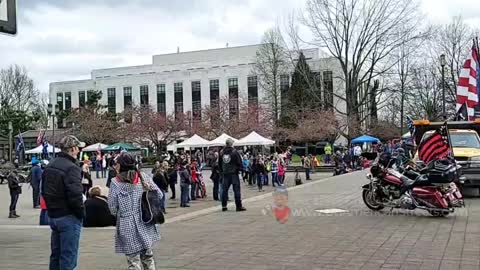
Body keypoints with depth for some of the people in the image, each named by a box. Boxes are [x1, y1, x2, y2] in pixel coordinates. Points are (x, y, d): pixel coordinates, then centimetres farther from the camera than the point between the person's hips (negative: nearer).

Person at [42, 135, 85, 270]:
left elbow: (44, 192, 17)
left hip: (53, 216, 9)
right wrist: (82, 213, -10)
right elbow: (75, 196, -24)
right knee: (68, 257, -2)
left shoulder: (49, 166, 10)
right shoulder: (71, 168, -19)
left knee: (56, 254, 19)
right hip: (68, 217, -9)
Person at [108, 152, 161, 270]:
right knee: (148, 258, 18)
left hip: (128, 228, -4)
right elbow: (159, 195, 4)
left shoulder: (116, 183, -9)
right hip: (145, 225, 4)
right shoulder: (143, 177, 1)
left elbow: (113, 208, -6)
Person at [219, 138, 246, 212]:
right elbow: (239, 162, -11)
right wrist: (238, 169, 4)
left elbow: (219, 164, 13)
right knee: (236, 190, -2)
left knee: (225, 189, 10)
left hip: (225, 174, 5)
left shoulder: (222, 152, 6)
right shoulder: (234, 152, -11)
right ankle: (239, 206, -2)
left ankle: (224, 206, 11)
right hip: (234, 173, -5)